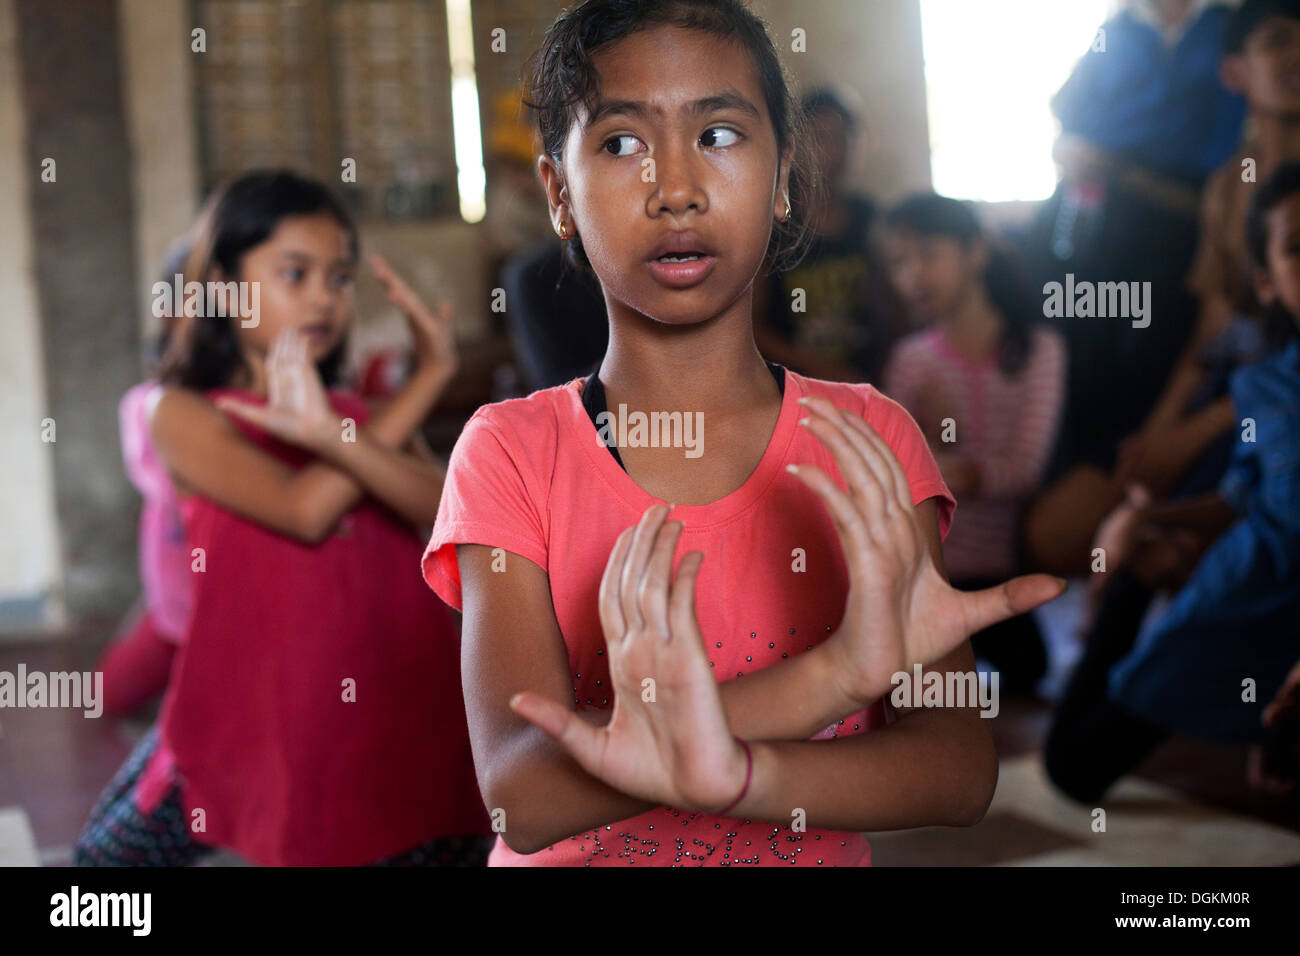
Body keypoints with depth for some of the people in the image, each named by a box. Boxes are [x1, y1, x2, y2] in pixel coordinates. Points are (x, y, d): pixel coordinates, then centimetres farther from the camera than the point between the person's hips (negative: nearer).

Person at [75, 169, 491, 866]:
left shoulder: (366, 416, 8)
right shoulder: (188, 415, -2)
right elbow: (304, 508, -19)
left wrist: (332, 436, -28)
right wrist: (430, 377, -12)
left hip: (397, 731, 3)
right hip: (252, 726, -2)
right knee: (110, 851, 6)